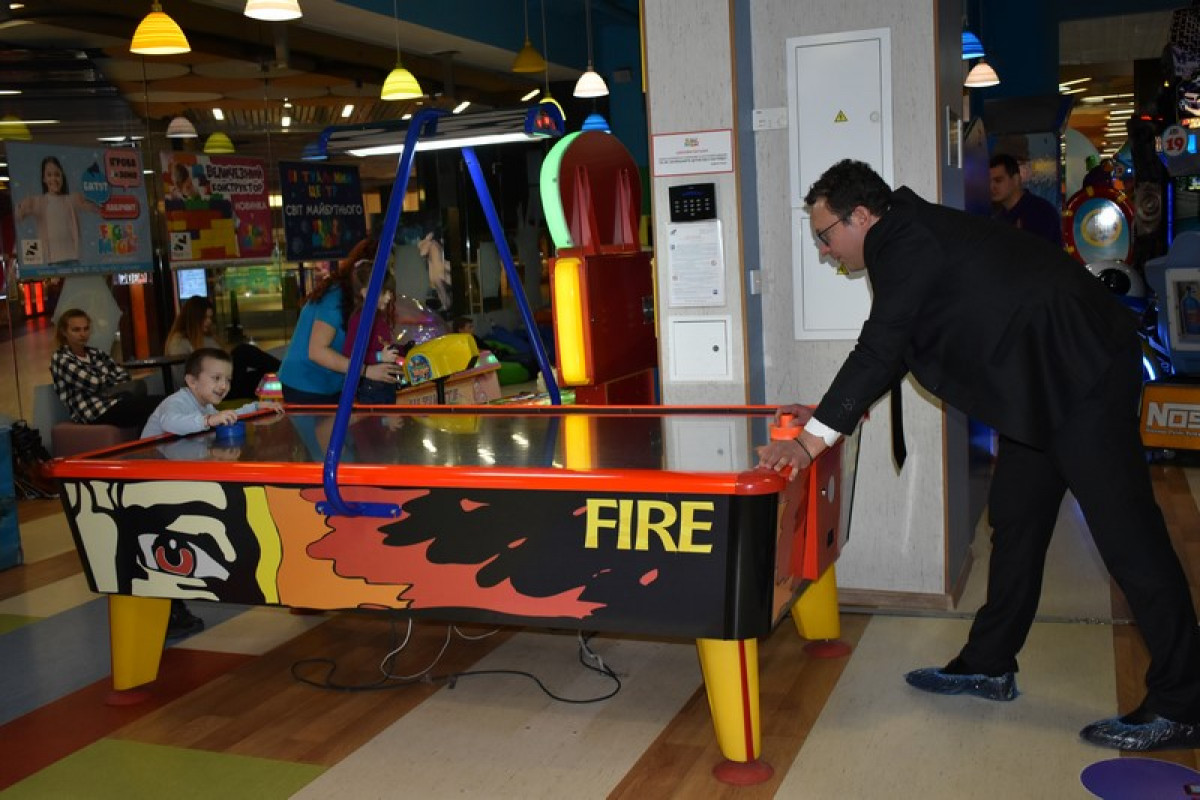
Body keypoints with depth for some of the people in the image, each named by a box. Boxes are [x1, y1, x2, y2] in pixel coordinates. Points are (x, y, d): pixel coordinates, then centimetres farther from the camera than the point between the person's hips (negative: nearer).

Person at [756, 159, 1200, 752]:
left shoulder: (903, 242, -15)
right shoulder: (911, 239, 16)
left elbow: (880, 348, -22)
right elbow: (891, 349, 22)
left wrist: (812, 440, -21)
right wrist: (828, 412, 22)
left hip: (1082, 373, -11)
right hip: (1048, 380, 11)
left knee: (1126, 534, -6)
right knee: (1015, 523, 15)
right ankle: (989, 666, 25)